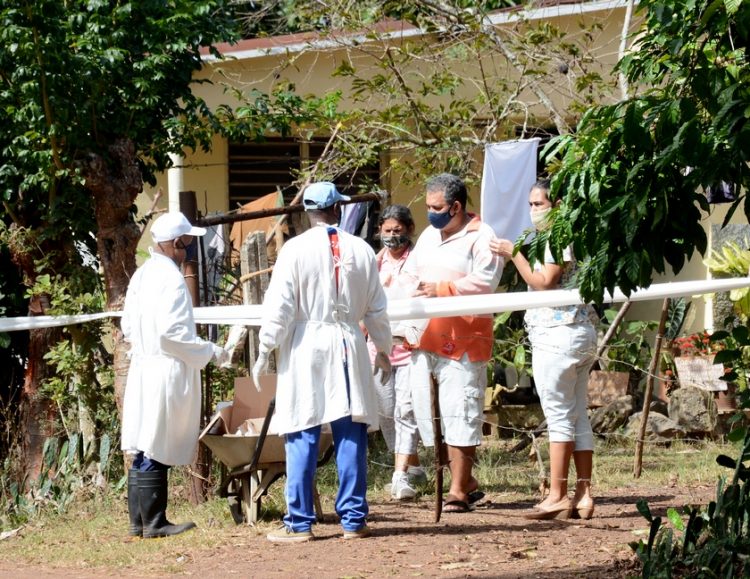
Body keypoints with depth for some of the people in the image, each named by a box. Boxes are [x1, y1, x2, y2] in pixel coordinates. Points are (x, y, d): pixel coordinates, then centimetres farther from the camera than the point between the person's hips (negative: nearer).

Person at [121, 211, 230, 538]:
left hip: (143, 369, 9)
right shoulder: (171, 278, -15)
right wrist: (211, 353, -10)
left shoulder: (142, 275, 12)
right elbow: (172, 332, -20)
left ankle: (139, 521, 15)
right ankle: (154, 523, 0)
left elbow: (128, 326, 17)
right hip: (167, 373, -9)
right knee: (156, 451, -4)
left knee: (143, 451, 11)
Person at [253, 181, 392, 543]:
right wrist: (383, 349, 24)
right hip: (348, 348, 3)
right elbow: (376, 309, 12)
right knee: (351, 437, 5)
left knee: (303, 439, -1)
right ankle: (353, 520, 8)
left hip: (306, 348, -3)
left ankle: (300, 523, 0)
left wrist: (265, 350, 0)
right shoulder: (361, 250, 5)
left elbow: (279, 306, -8)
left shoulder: (296, 249, -5)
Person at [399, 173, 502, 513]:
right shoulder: (428, 236, 20)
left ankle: (458, 491, -4)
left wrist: (442, 289, -21)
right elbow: (410, 273, 24)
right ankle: (467, 482, 17)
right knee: (426, 411, 7)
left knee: (459, 414, -8)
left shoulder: (481, 238, -6)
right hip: (425, 340, 8)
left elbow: (484, 281, -17)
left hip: (462, 341, -8)